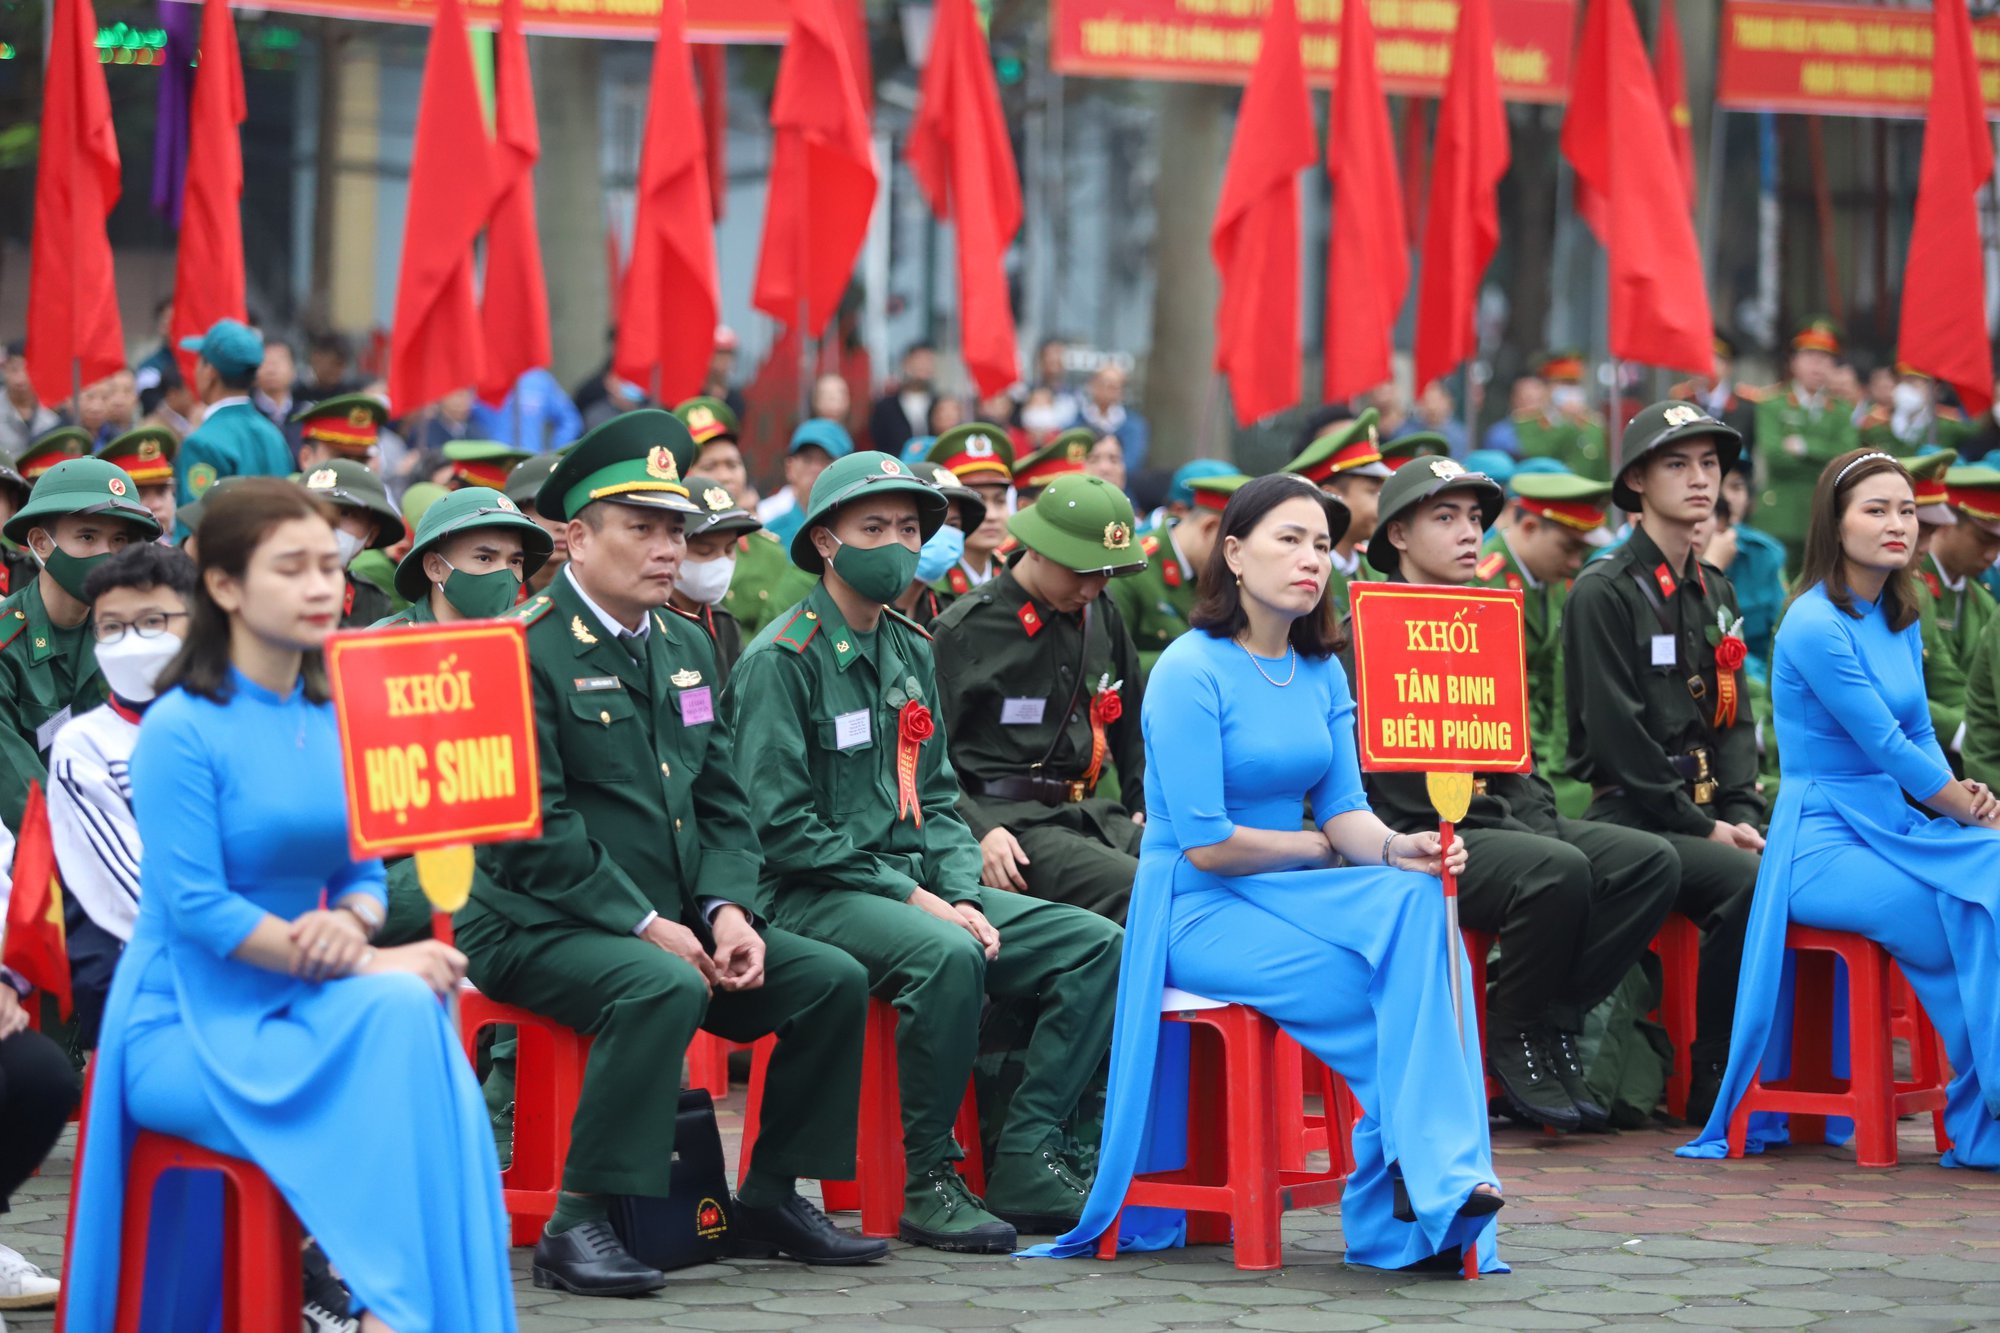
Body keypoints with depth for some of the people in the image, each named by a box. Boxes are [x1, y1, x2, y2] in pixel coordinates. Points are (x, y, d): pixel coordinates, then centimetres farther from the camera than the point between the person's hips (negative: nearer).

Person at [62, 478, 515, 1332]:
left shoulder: (335, 722, 9)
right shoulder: (181, 731, -11)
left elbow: (364, 874, 13)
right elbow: (195, 907, -18)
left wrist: (351, 923, -13)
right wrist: (372, 968, -22)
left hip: (300, 1010, 5)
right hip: (190, 1029, -5)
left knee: (409, 1008, -27)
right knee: (396, 1013, -28)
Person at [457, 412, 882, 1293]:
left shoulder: (687, 648, 15)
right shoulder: (527, 650, -11)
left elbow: (723, 801, 15)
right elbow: (537, 830, -17)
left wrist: (727, 910, -4)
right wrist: (646, 926, -20)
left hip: (674, 923, 8)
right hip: (539, 928, -8)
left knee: (833, 981, -5)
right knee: (664, 988, -35)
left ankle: (772, 1195, 8)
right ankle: (577, 1224, -29)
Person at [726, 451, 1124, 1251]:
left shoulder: (911, 652, 17)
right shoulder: (780, 660, -8)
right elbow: (784, 827, -14)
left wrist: (963, 895, -2)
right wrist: (908, 895, -16)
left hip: (916, 886, 8)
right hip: (815, 895, -8)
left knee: (1096, 945, -8)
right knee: (947, 955, -36)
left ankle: (1027, 1163, -11)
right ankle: (926, 1180, -22)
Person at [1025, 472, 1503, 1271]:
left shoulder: (1321, 671, 11)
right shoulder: (1192, 672, -12)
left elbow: (1344, 809, 5)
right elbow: (1205, 844, -16)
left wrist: (1398, 847, -17)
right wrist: (1320, 847, -3)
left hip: (1294, 895, 6)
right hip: (1196, 911, -6)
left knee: (1416, 899, -25)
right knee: (1393, 995, -26)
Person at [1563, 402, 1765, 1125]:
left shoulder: (1716, 594, 19)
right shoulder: (1603, 592, -5)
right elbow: (1615, 732, -12)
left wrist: (1742, 814, 1)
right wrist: (1700, 825, -14)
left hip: (1706, 812, 7)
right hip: (1629, 815, -7)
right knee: (1745, 882, -31)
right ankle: (1711, 1084, -20)